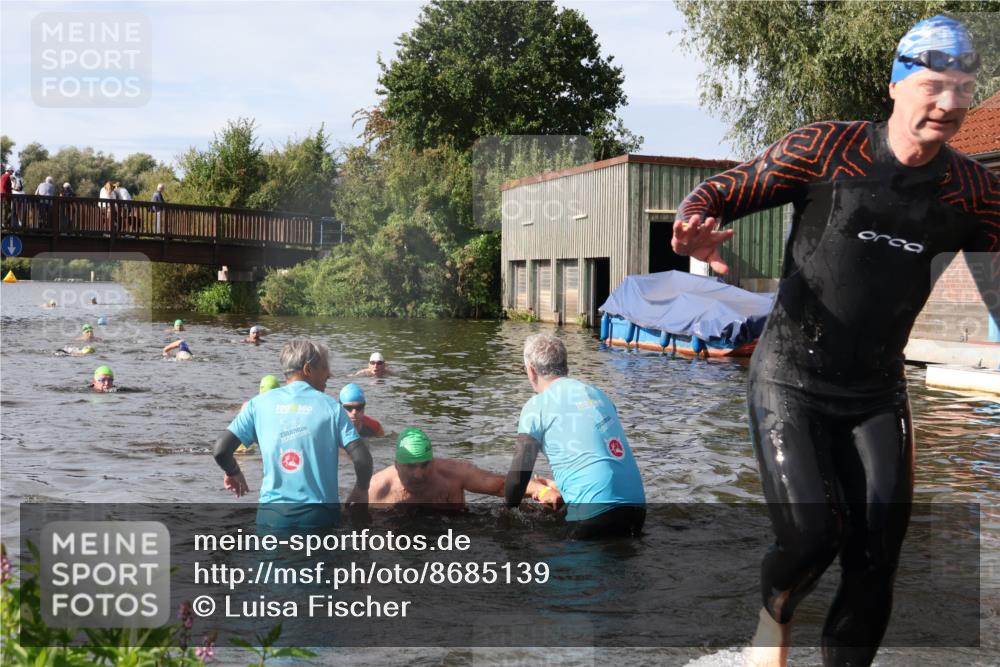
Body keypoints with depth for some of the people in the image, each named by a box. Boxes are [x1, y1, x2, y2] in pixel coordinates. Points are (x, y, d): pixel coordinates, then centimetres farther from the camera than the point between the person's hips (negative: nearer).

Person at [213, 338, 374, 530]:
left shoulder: (259, 403, 3)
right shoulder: (330, 407, -2)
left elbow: (220, 451, -1)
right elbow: (362, 459, -9)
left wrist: (233, 473, 20)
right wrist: (361, 491, 10)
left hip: (271, 514, 2)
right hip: (319, 515, -2)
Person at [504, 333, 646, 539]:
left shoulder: (537, 406, 0)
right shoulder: (598, 394, 19)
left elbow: (518, 475, 0)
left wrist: (508, 511, 19)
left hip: (595, 512, -6)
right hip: (636, 506, 6)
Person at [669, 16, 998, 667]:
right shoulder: (827, 148, -9)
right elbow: (717, 192, -8)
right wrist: (695, 223, -30)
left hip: (878, 394, 3)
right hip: (791, 383, -3)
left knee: (875, 563, -1)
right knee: (811, 537, -14)